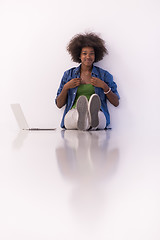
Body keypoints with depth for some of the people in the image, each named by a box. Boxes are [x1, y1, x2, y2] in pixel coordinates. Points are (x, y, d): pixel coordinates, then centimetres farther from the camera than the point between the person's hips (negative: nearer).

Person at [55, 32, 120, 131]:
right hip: (73, 114, 1)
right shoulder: (69, 74, 20)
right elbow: (59, 104, 20)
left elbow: (116, 103, 14)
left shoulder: (104, 75, 17)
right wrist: (66, 87, 3)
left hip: (98, 114, -1)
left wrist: (104, 86, -1)